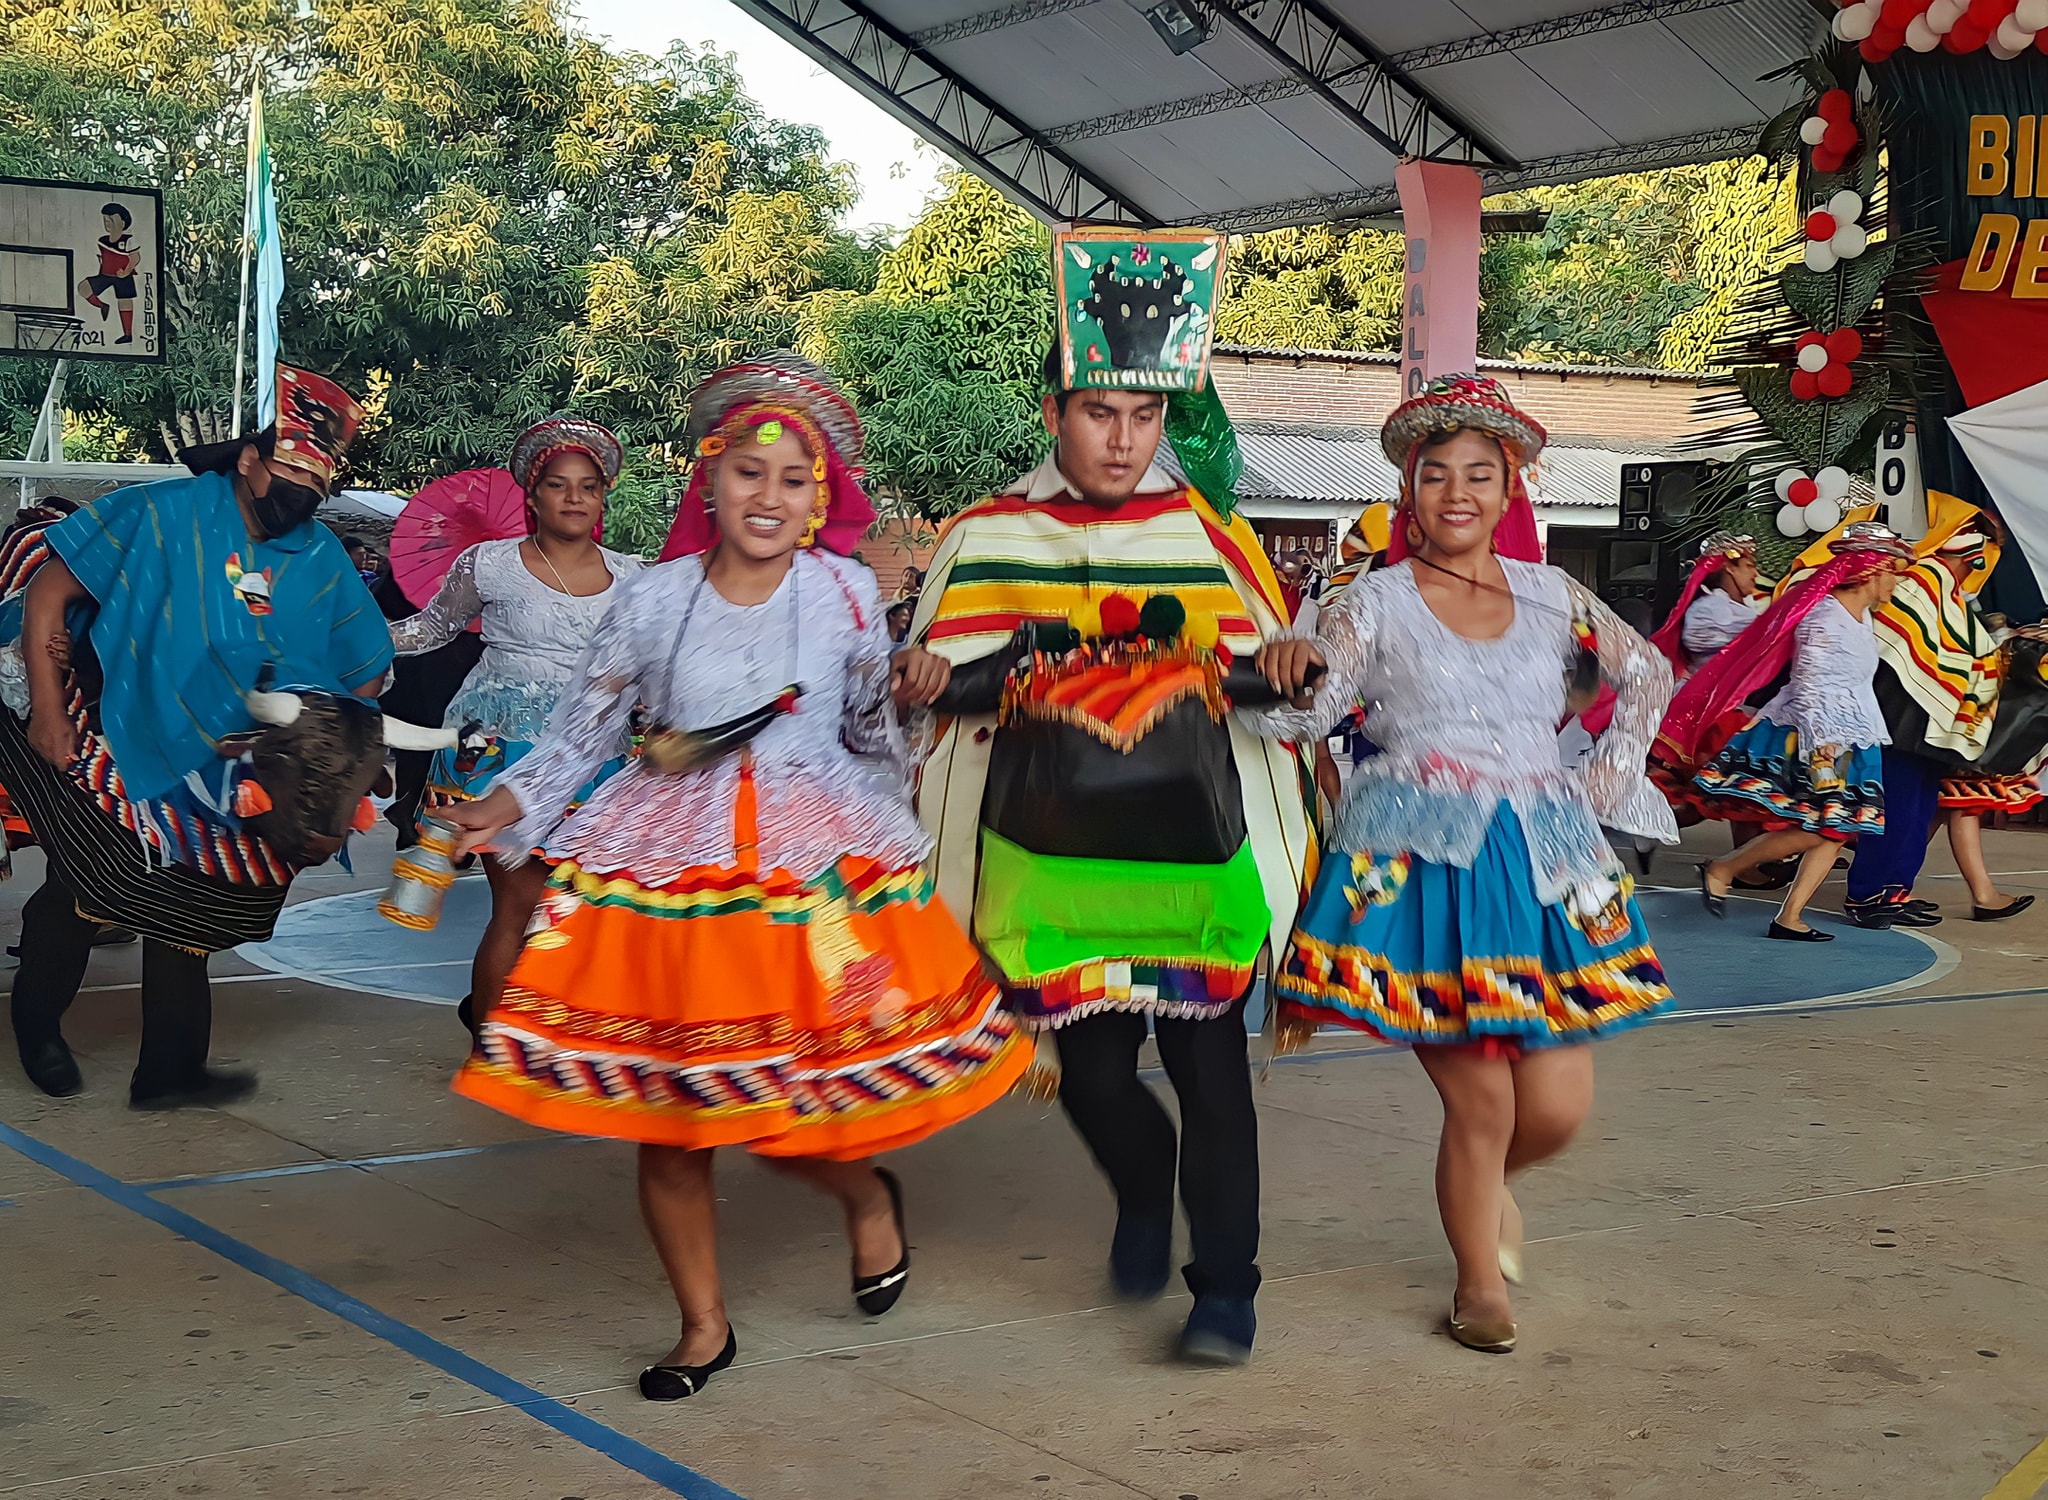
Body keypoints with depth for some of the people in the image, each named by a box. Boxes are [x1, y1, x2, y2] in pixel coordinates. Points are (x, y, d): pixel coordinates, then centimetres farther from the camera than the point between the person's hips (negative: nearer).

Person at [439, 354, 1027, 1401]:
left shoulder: (847, 593, 2)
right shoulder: (653, 601, 1)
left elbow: (878, 735, 13)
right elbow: (578, 731, 6)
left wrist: (900, 840, 14)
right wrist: (505, 810, -7)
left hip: (817, 868, -1)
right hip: (667, 869, 1)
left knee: (788, 1105, -4)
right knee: (667, 1117, 2)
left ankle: (867, 1189, 33)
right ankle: (703, 1326, 22)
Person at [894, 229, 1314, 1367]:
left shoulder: (1207, 534, 4)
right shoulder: (988, 541, 5)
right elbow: (935, 686, 11)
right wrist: (923, 680, -11)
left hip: (1194, 841, -1)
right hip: (1052, 848, 1)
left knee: (1206, 1060, -3)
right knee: (1090, 1066, 4)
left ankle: (1227, 1285, 11)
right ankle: (1144, 1192, 37)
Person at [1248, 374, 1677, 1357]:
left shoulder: (1550, 597, 10)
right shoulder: (1377, 602, 1)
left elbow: (1647, 677, 23)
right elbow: (1304, 710, -13)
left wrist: (1606, 781, 13)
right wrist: (1291, 673, -35)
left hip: (1543, 858, 3)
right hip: (1421, 863, -3)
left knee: (1557, 1107, 0)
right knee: (1479, 1099, -6)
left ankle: (1488, 1187, 36)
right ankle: (1479, 1282, 19)